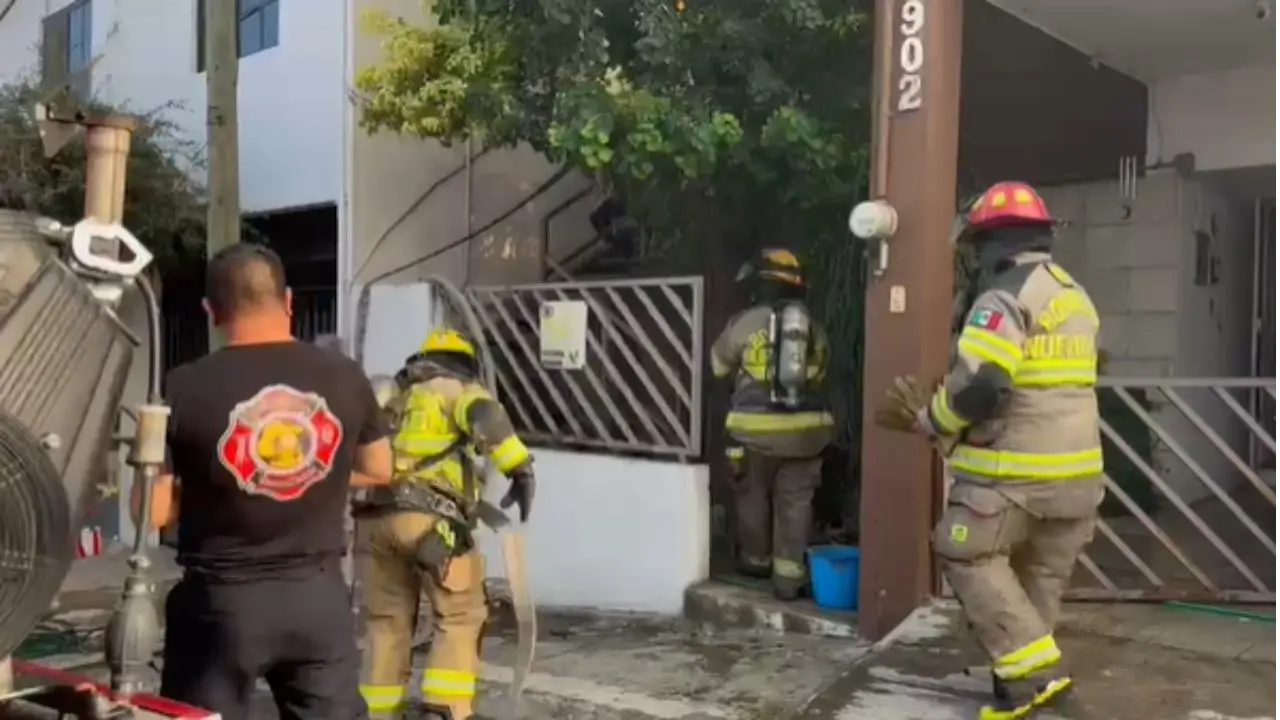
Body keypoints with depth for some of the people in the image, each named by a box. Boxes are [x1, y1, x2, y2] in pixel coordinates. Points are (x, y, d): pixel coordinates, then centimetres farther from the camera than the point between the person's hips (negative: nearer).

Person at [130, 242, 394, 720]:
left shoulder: (183, 388, -13)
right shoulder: (345, 377, -5)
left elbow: (152, 512, -9)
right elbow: (379, 469, 9)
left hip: (222, 601, -2)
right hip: (319, 596, 2)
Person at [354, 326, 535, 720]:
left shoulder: (394, 396, 27)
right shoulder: (458, 389, 8)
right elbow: (484, 416, -13)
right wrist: (520, 467, -15)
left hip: (377, 518, 6)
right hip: (429, 518, -6)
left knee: (387, 619, 15)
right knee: (460, 615, 3)